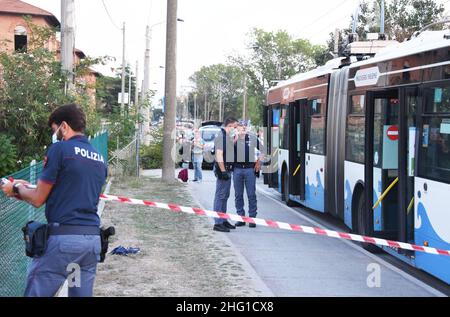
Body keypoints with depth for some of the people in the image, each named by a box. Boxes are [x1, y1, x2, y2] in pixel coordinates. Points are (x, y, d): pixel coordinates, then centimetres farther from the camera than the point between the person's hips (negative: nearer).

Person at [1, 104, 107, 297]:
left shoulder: (60, 149, -4)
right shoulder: (100, 159, 15)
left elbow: (38, 200, -3)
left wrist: (18, 188, 19)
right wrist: (26, 191, 28)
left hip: (63, 237, -6)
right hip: (93, 239, 7)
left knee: (36, 293, 0)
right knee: (82, 294, 9)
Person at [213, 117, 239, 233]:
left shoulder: (228, 136, 16)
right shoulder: (221, 136, -14)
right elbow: (219, 155, -20)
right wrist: (223, 171, -24)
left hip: (227, 169, 10)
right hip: (223, 169, -10)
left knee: (225, 196, 15)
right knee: (220, 196, -8)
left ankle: (223, 220, 23)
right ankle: (218, 223, -7)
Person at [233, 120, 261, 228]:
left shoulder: (253, 138, 6)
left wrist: (258, 162, 9)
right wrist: (236, 138, -18)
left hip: (250, 169, -1)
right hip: (237, 169, 1)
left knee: (251, 195, -2)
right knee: (238, 195, 5)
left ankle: (252, 218, 3)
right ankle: (241, 217, 13)